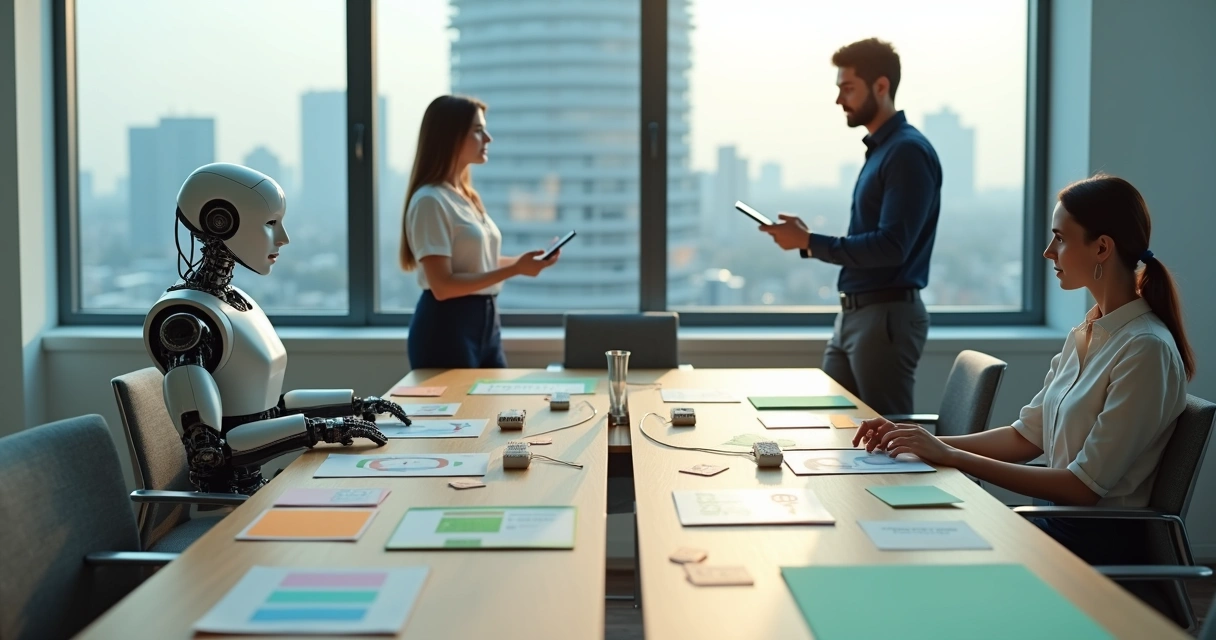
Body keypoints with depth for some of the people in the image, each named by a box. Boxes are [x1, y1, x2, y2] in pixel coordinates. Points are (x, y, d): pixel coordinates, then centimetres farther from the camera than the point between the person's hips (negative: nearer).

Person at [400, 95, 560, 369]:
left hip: (486, 321, 9)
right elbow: (442, 286, -21)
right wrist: (515, 269, -22)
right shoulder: (430, 201, -15)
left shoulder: (466, 196, 13)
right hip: (447, 327, -9)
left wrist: (524, 260, 0)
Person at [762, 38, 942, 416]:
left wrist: (809, 242, -18)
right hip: (854, 314, 9)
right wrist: (806, 239, 2)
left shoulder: (908, 151, -14)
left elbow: (891, 247, -23)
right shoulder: (879, 149, 15)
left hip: (888, 315, -9)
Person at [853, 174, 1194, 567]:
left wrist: (953, 457, -21)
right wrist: (927, 443, -1)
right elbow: (1026, 436, 12)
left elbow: (1085, 486, -20)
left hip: (1099, 543, -7)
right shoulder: (1085, 336, 9)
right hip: (1056, 519, 7)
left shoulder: (1146, 349, -19)